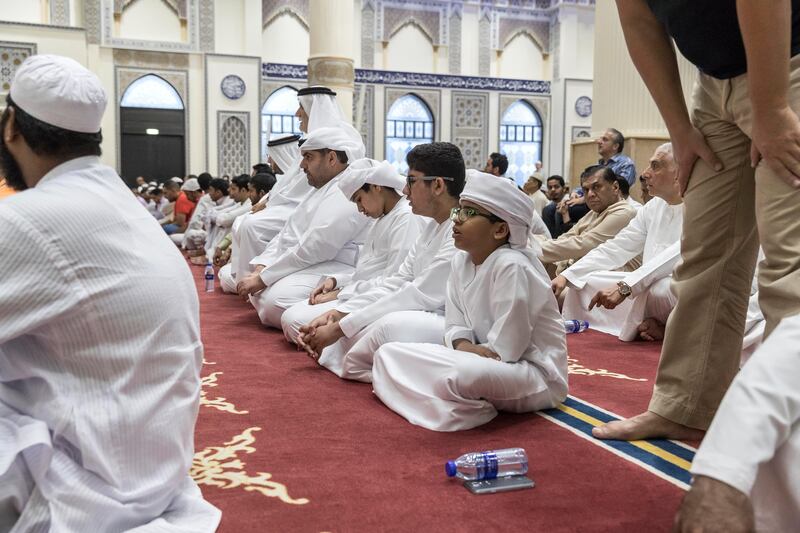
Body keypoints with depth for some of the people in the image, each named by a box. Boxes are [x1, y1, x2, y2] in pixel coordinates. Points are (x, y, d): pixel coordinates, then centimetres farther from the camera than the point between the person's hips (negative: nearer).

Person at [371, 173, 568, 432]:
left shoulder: (512, 266, -22)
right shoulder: (461, 261, 4)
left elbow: (506, 347, -22)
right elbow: (455, 323, 7)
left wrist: (471, 351, -10)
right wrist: (463, 345, -14)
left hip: (534, 372, -8)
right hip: (482, 361, 9)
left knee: (462, 375, -41)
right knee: (388, 353, 3)